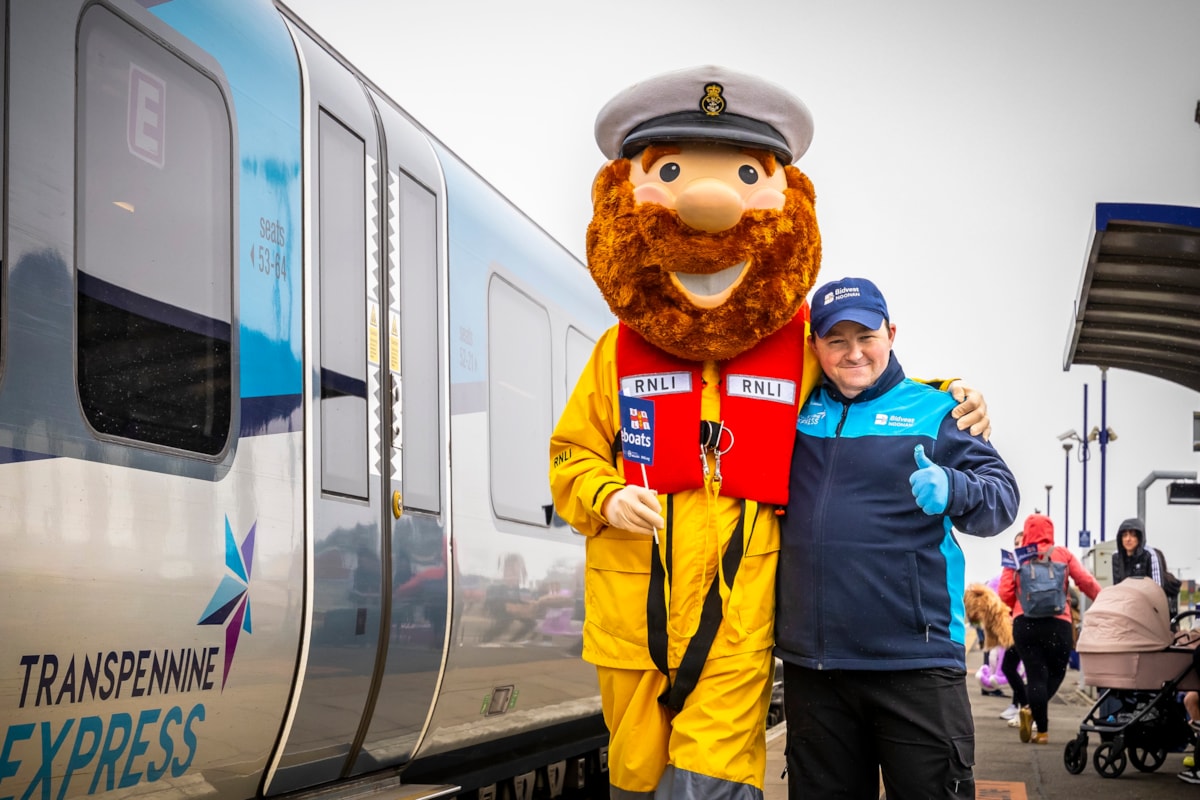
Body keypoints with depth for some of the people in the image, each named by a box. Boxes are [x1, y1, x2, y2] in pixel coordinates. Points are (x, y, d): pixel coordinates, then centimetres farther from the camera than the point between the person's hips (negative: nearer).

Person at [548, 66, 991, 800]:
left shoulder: (800, 348, 4)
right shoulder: (621, 351, 5)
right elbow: (572, 453, 13)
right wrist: (605, 498, -8)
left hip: (738, 623, -1)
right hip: (633, 619, 2)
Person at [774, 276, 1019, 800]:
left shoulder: (933, 410, 4)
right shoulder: (798, 412, 13)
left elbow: (1001, 496, -4)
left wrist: (952, 489, -24)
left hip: (915, 661, -3)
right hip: (810, 663, 4)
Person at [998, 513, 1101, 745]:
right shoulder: (1063, 555, 4)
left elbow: (1005, 594, -1)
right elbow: (1086, 582, -2)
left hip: (1024, 622, 1)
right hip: (1057, 622, -1)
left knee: (1035, 674, 5)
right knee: (1056, 671, 17)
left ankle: (1042, 731, 0)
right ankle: (1032, 710, -4)